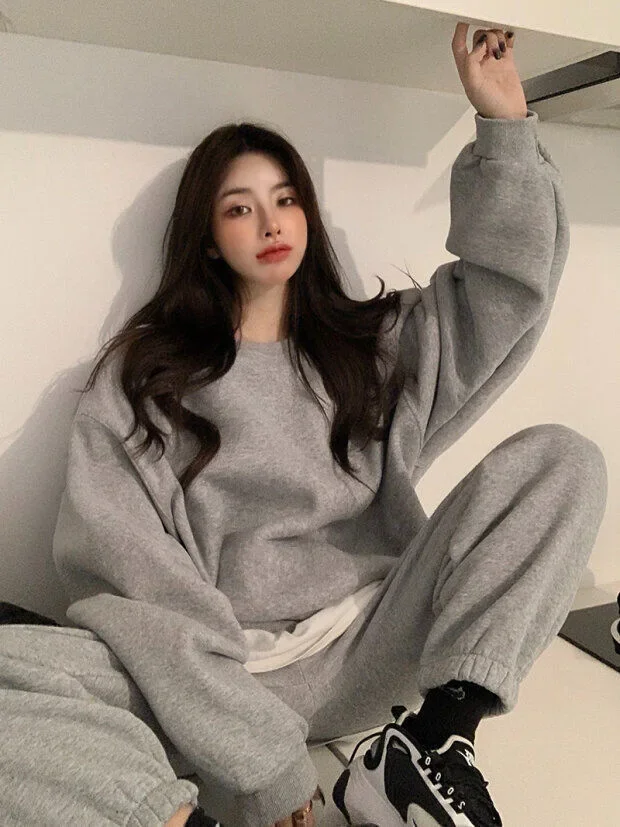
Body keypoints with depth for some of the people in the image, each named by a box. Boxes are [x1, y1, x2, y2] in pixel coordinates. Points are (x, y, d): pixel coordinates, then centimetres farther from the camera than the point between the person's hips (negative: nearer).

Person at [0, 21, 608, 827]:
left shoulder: (378, 341, 17)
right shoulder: (142, 372, 4)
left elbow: (508, 283, 11)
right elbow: (111, 546, -7)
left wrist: (504, 121, 2)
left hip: (366, 653, 4)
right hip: (210, 668, -2)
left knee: (562, 459, -12)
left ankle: (437, 736, -21)